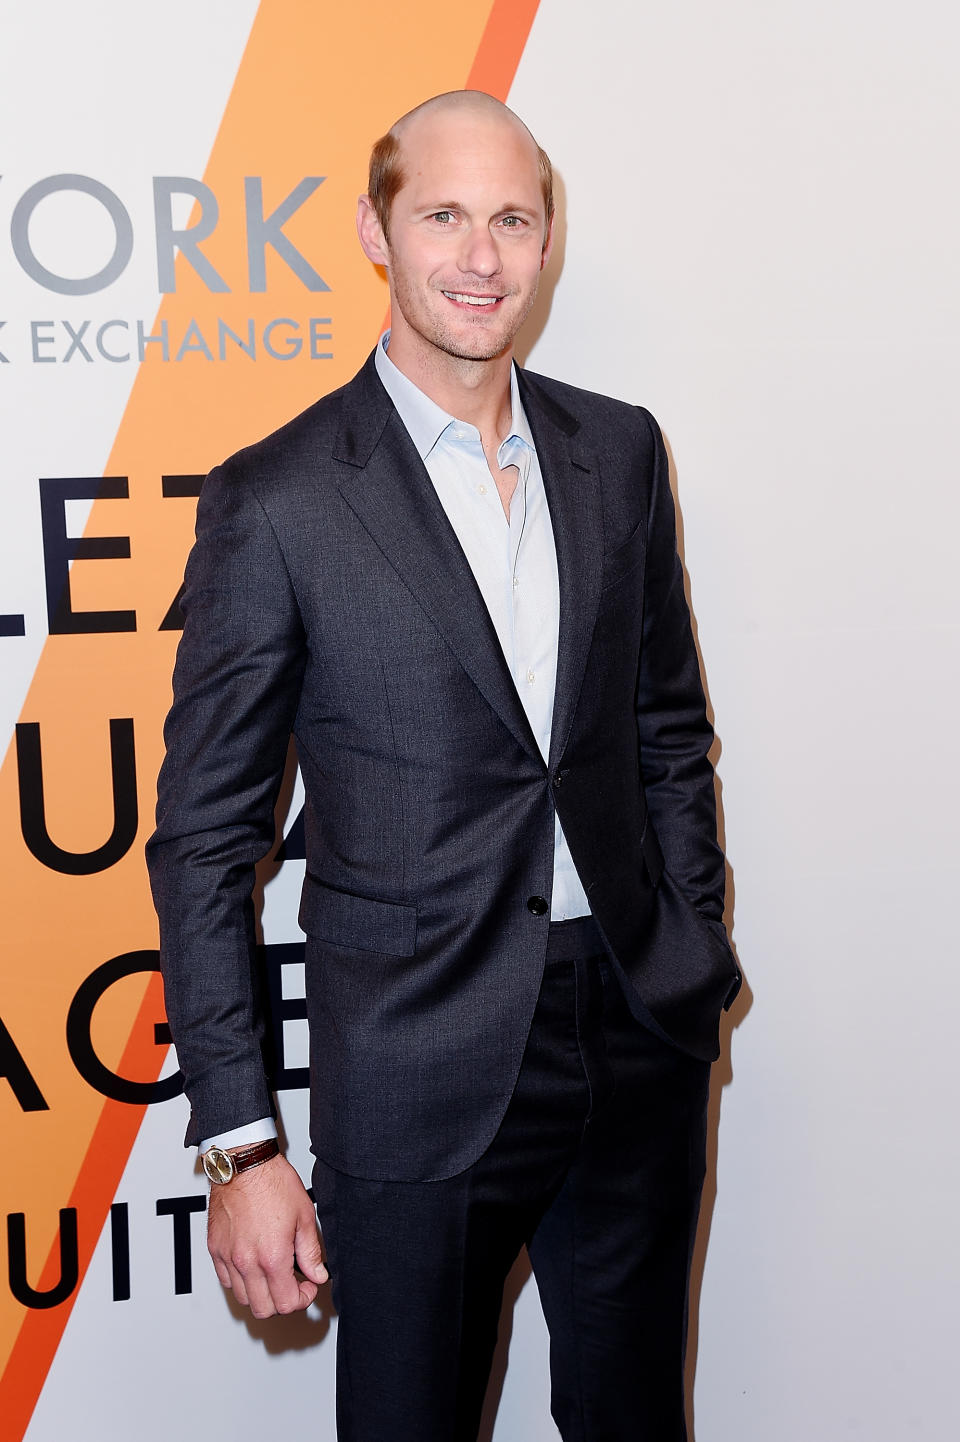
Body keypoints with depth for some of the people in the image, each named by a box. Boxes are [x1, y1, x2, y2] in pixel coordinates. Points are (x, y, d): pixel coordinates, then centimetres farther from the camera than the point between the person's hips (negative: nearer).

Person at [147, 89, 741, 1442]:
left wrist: (697, 968, 11)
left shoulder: (621, 451, 4)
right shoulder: (275, 501, -10)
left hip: (642, 1045, 5)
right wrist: (241, 1145, -10)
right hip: (423, 1076, -4)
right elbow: (205, 839, -8)